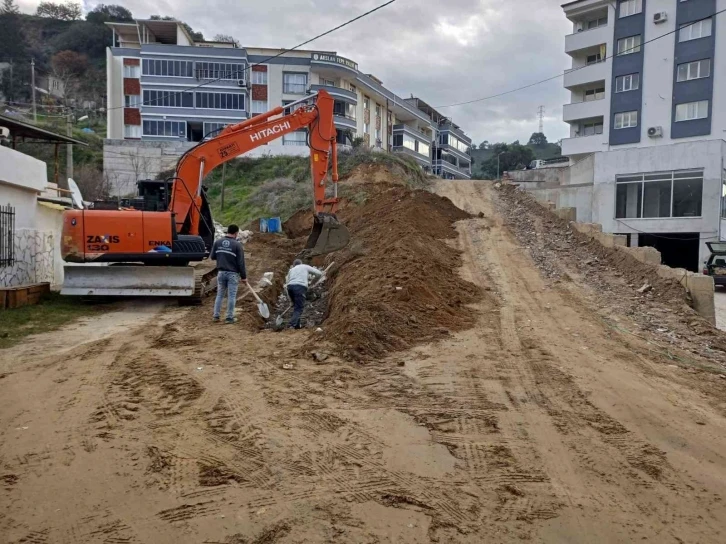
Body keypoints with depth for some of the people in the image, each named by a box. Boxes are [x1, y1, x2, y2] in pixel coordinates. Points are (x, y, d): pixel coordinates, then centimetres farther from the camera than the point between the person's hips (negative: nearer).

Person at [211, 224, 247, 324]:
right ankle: (229, 318, 7)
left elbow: (212, 257, 8)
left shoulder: (217, 242, 1)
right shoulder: (237, 245, -11)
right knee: (231, 296, 3)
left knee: (220, 295, 14)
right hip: (233, 274, -4)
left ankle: (216, 316, 16)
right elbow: (241, 263, -10)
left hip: (221, 272, 4)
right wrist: (243, 276, -2)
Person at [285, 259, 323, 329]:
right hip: (300, 287, -4)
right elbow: (319, 273, 21)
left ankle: (297, 325, 15)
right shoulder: (306, 267, 24)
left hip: (290, 286, 4)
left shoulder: (291, 269, 33)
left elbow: (287, 282, 25)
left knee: (297, 306, 19)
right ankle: (292, 325, -24)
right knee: (299, 308, -6)